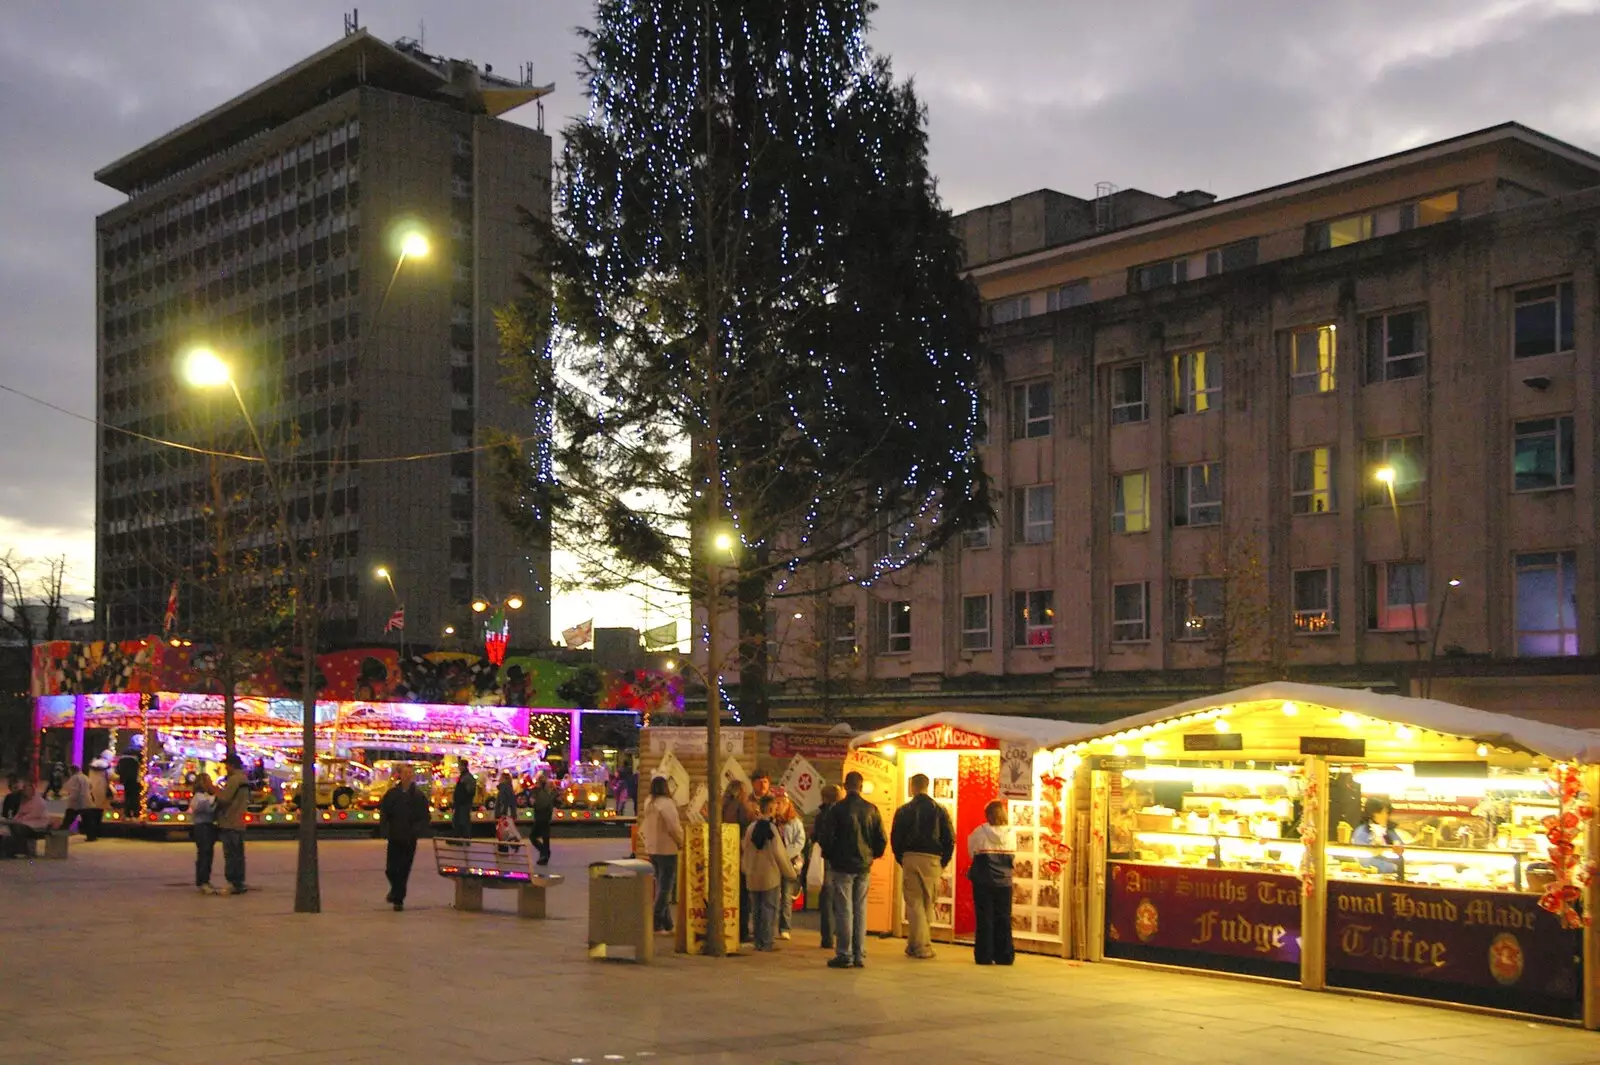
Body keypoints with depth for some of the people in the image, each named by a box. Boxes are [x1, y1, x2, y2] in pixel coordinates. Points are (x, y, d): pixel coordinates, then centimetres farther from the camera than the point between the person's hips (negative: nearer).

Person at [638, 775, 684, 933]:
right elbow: (674, 827, -22)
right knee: (665, 887, -4)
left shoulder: (648, 803, 10)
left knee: (661, 886, 15)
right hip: (667, 849, -9)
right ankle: (656, 923, -7)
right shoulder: (666, 803, -16)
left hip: (652, 849, 9)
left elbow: (642, 830, 16)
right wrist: (681, 842, -8)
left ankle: (667, 924, 19)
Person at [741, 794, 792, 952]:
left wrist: (745, 870, 21)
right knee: (769, 909, 1)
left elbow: (745, 850, 8)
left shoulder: (751, 827, 2)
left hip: (753, 875, 5)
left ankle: (758, 941, 17)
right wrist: (790, 872, -1)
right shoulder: (771, 828, -14)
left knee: (757, 909, 13)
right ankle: (766, 942, -1)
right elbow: (779, 853, -12)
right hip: (770, 875, -5)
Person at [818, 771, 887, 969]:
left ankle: (844, 955, -1)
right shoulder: (871, 810, 0)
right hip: (864, 866, 3)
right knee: (860, 911, 10)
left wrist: (829, 856, 9)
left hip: (842, 865, -3)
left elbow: (827, 836, -10)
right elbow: (882, 839, 1)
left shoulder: (837, 809, -10)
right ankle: (859, 955, 11)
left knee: (844, 910, 0)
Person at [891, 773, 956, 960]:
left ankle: (918, 946, 1)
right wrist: (943, 862, 10)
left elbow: (895, 839, 2)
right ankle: (923, 945, 12)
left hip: (910, 858, -1)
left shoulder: (903, 811, 1)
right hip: (932, 860, 1)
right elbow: (949, 839, 1)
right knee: (928, 904, 11)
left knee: (914, 904, 4)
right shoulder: (939, 810, 2)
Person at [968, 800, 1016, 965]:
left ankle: (984, 956, 3)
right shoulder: (1011, 834, -2)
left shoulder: (980, 832, -10)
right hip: (1004, 882, 2)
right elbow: (1013, 858, 8)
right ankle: (1004, 956, 8)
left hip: (983, 882, -2)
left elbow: (972, 853, 1)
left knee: (985, 919, 3)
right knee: (1003, 919, 8)